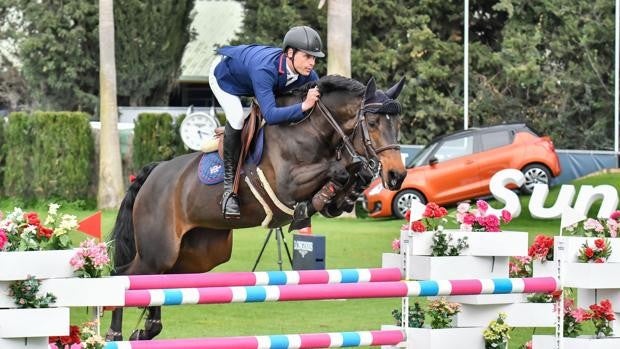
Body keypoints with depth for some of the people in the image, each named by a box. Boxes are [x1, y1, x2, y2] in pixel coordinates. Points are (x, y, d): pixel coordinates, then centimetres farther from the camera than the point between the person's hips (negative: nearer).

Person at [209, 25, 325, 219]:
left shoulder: (308, 75, -28)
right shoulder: (265, 70, -48)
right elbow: (270, 114, -55)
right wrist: (303, 106, -62)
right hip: (224, 75, -7)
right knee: (237, 119, -28)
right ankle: (229, 185, -17)